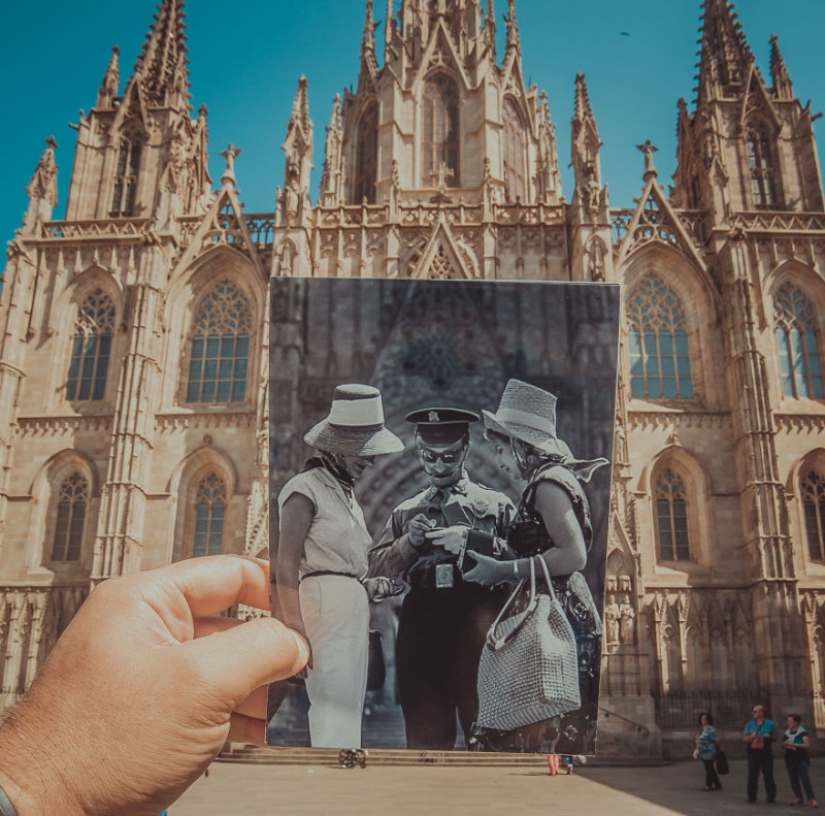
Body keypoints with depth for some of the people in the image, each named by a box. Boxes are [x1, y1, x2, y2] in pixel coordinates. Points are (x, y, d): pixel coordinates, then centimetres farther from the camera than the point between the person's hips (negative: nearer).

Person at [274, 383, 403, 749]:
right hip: (325, 605, -9)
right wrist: (296, 632, -17)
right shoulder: (305, 490, -8)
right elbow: (285, 565, -13)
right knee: (333, 711, -9)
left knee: (351, 706, 11)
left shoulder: (346, 490, 18)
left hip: (354, 606, 9)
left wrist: (368, 585, 6)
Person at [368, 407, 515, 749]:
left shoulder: (495, 503, 15)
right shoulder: (405, 511, 23)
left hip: (476, 610, -2)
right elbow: (377, 564, 15)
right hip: (421, 618, 3)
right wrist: (409, 542, -2)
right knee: (425, 723, 4)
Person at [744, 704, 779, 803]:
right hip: (753, 752, 2)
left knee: (768, 775, 1)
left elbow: (774, 738, 9)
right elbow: (745, 738, 8)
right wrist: (751, 736, -13)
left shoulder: (770, 724, 3)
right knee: (752, 775, 2)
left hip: (766, 752, -1)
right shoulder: (750, 724, 8)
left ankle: (771, 796, 9)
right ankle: (751, 796, 7)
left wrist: (769, 737, -12)